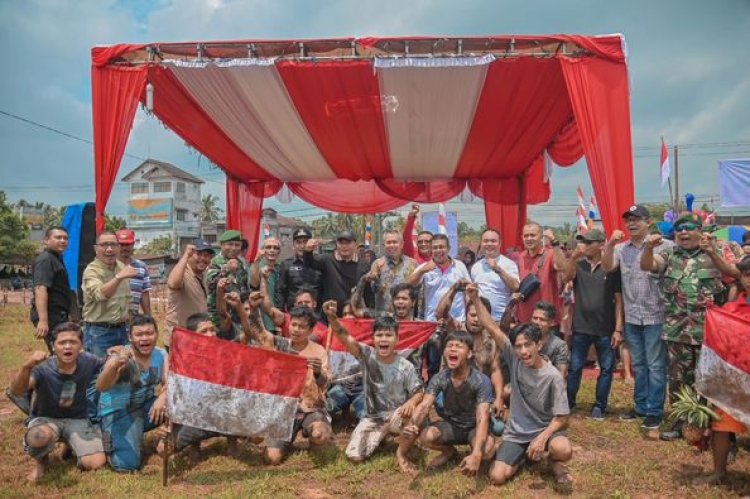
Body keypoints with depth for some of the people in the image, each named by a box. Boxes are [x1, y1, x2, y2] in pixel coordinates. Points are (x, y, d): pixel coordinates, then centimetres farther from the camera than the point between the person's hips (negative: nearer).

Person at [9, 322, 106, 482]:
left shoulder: (88, 362, -16)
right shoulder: (43, 368, -24)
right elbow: (16, 392, -38)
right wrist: (26, 367, -58)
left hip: (77, 419, 2)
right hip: (45, 419, -1)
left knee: (96, 463, -21)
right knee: (39, 437, -40)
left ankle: (73, 445, 15)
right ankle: (40, 460, -1)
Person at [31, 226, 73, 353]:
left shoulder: (55, 258, 20)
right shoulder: (45, 259, -13)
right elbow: (40, 289, -26)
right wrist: (43, 320, -34)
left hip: (57, 315, 11)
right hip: (50, 316, -11)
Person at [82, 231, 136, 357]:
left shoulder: (122, 267, 8)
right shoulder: (92, 271, -13)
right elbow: (100, 294, -33)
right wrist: (119, 277, -45)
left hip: (121, 329, 7)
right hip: (99, 332, -6)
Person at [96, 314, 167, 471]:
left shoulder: (161, 354, -6)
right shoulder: (121, 357, -22)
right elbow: (101, 387, -37)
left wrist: (162, 397, -35)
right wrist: (115, 366, -57)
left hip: (146, 407, 5)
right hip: (118, 412, -5)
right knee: (127, 465, -21)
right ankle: (109, 440, 11)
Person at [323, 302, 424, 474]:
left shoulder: (406, 366, -11)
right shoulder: (367, 355, -12)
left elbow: (418, 393, -5)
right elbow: (345, 338, -27)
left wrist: (411, 402, -31)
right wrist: (332, 318, -47)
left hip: (396, 415, -1)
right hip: (372, 417, 2)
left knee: (414, 415, -36)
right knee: (354, 456, -16)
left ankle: (401, 454, -6)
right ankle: (382, 433, 17)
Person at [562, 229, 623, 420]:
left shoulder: (612, 268, -4)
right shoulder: (578, 266, 4)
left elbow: (618, 300, -4)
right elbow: (566, 277, -16)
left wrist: (618, 329, -8)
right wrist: (573, 257, -27)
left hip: (605, 329, -1)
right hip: (580, 327, 2)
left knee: (606, 369, 8)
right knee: (574, 368, 8)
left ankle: (600, 406, 21)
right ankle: (568, 402, 21)